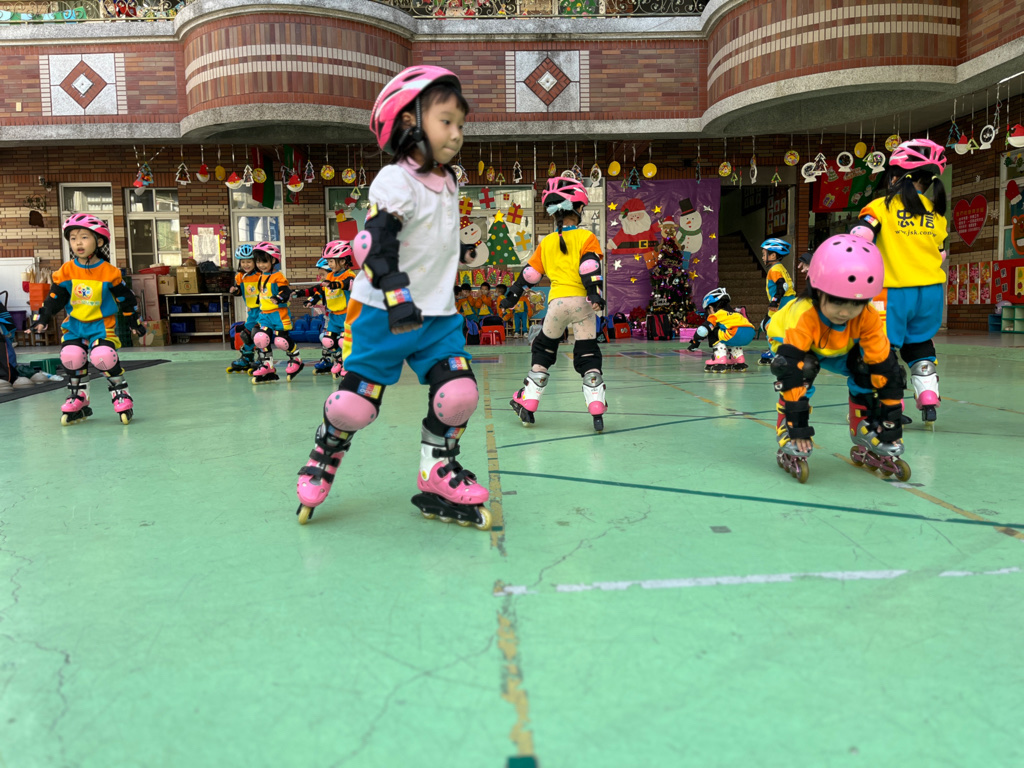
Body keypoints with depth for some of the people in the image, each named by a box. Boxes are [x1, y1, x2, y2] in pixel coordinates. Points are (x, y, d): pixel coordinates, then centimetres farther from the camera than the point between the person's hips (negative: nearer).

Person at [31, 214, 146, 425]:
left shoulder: (109, 272, -8)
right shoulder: (66, 271, -2)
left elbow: (125, 299, 1)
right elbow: (55, 297, 2)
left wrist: (135, 323, 7)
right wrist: (42, 318, -9)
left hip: (102, 324, -3)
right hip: (74, 324, 3)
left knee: (103, 356, -22)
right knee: (70, 357, -11)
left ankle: (121, 394, 0)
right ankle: (78, 399, 10)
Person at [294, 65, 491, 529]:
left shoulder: (448, 184, 12)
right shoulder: (394, 182, -13)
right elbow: (374, 246, -24)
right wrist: (396, 296, -34)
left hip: (438, 314, 7)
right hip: (382, 314, -7)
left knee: (459, 393, -6)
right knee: (356, 401, -3)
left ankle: (437, 478, 13)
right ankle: (322, 460, 28)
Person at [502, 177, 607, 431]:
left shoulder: (546, 242, 13)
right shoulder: (586, 238, 3)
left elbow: (529, 273, 17)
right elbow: (590, 267, -13)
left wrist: (512, 297, 27)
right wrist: (595, 294, -21)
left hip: (556, 302, 2)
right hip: (581, 301, -2)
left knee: (543, 349, 19)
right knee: (588, 355, 2)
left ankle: (527, 405, 19)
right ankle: (597, 411, -9)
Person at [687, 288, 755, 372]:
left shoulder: (716, 315, 13)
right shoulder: (733, 312, 35)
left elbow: (703, 330, 9)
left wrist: (695, 343, 21)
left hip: (737, 333, -8)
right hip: (750, 334, 8)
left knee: (714, 334, 13)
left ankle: (720, 362, 3)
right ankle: (739, 362, 29)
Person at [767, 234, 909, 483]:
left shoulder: (868, 318, -32)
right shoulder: (802, 316, -45)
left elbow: (884, 367, -25)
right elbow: (793, 369, -46)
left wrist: (891, 423, -24)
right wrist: (797, 426, -45)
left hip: (841, 349, 4)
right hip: (787, 338, -4)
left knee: (874, 370, -18)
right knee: (801, 369, -35)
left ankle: (868, 439, 3)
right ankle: (790, 445, -22)